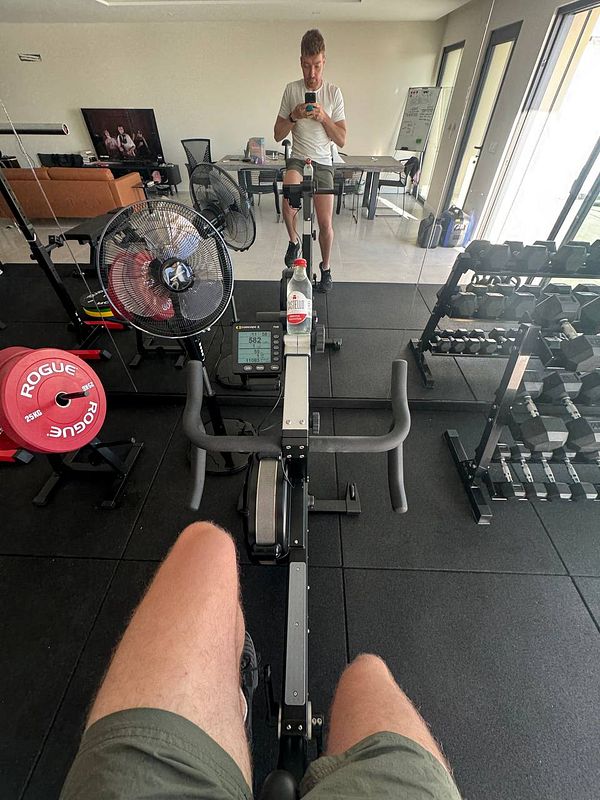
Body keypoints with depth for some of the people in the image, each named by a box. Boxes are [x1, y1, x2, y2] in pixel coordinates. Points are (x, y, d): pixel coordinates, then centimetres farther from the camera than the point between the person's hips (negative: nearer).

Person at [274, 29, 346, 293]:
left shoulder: (334, 93, 2)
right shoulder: (291, 89, 2)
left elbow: (341, 140, -1)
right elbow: (278, 135, 4)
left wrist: (324, 117, -15)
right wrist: (294, 117, -14)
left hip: (323, 163, 1)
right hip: (297, 160, -1)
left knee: (326, 224, -4)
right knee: (288, 204, -34)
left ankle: (325, 268, 20)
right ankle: (293, 241, -1)